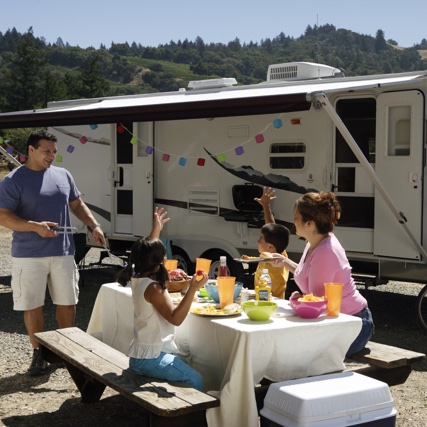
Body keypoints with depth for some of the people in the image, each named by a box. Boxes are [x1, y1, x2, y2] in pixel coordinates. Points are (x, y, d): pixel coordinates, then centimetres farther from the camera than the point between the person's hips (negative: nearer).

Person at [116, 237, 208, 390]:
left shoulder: (137, 278, 4)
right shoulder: (152, 288, -23)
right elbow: (175, 318, -26)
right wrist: (192, 290, -31)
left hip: (141, 355, 10)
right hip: (151, 358, -10)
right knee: (195, 381, -12)